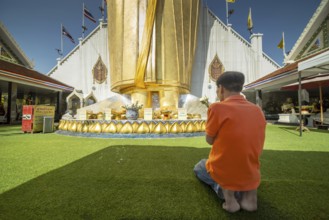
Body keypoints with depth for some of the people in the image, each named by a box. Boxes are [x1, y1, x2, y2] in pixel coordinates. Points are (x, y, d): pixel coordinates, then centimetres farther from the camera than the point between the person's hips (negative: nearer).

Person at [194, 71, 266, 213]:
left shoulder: (217, 107, -19)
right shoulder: (257, 110, -2)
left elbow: (209, 140, -7)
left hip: (223, 172, -4)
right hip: (251, 176, 5)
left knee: (199, 168, 29)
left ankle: (223, 188, 1)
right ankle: (249, 192, 10)